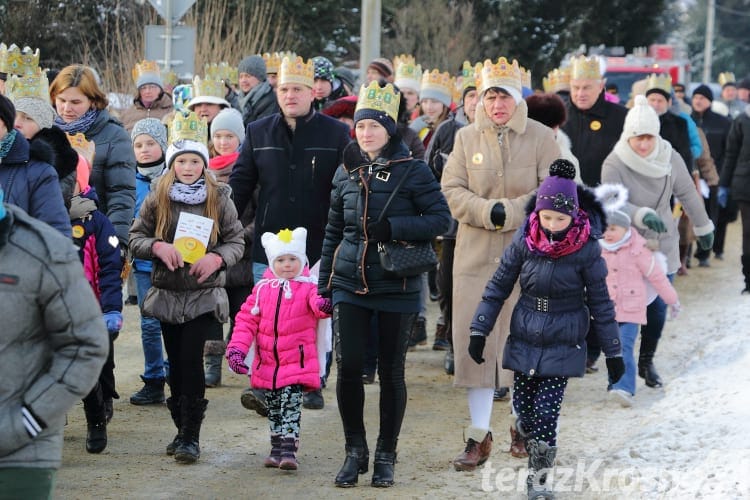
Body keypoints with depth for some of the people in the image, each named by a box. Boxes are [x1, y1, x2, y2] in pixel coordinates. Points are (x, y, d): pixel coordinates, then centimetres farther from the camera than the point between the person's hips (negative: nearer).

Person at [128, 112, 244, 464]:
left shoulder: (219, 199, 0)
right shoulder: (157, 199, 2)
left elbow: (237, 241, 3)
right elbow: (135, 239, 4)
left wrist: (217, 258, -17)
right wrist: (157, 247, -17)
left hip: (204, 294, -2)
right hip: (167, 293, 2)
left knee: (191, 359, -12)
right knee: (176, 362, 8)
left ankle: (191, 435, -5)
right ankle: (183, 430, 19)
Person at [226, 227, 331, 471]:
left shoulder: (308, 287, -5)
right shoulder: (263, 289, 6)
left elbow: (317, 302, -28)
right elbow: (246, 320, 7)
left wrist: (325, 304, -54)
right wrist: (237, 348, -5)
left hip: (296, 363, -5)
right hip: (267, 364, 5)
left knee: (291, 405, -11)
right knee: (273, 409, 15)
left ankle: (288, 449, -10)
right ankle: (277, 447, 26)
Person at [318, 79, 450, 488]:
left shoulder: (413, 171, -4)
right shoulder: (346, 171, 9)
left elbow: (440, 219, -9)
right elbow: (333, 232, 15)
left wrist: (392, 228, -20)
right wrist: (324, 284, 13)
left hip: (397, 286, -3)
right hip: (349, 283, 3)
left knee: (391, 371, 5)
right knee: (348, 367, -4)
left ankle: (385, 457, 17)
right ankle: (355, 451, 13)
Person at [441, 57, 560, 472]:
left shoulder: (540, 137, 1)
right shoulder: (466, 138, 7)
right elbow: (451, 191, 2)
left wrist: (510, 211, -17)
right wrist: (487, 211, -16)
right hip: (475, 257, 2)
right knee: (474, 341, 0)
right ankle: (479, 435, 7)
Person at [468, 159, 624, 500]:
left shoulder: (586, 249, -13)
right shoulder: (524, 241, -8)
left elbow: (600, 302, -5)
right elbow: (498, 286, 1)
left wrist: (613, 353, -1)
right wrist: (479, 330, -2)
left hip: (563, 344, -3)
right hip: (524, 339, 3)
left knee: (546, 412, -7)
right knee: (522, 406, 8)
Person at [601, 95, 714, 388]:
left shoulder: (670, 159, -5)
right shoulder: (614, 164, -16)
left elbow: (688, 195, 9)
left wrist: (703, 228, 21)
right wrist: (643, 216, -44)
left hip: (662, 244, 3)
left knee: (658, 308, 5)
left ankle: (647, 362, 26)